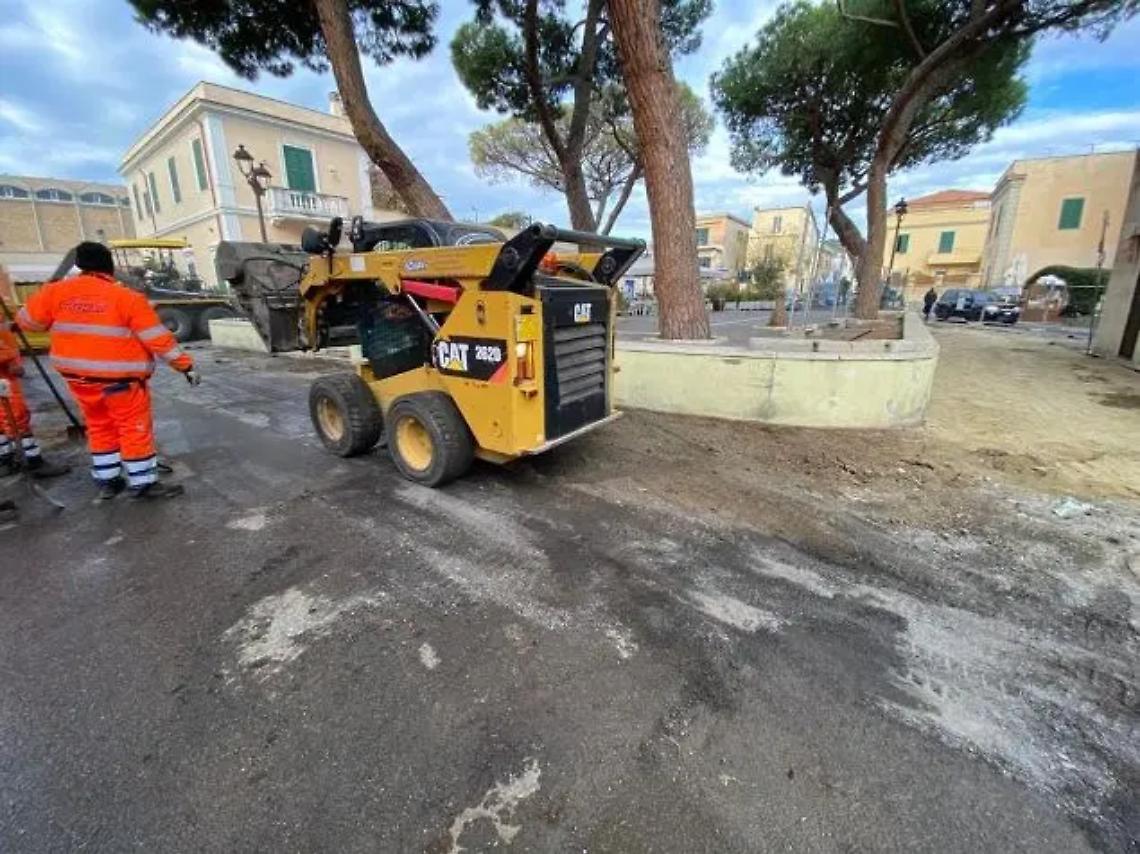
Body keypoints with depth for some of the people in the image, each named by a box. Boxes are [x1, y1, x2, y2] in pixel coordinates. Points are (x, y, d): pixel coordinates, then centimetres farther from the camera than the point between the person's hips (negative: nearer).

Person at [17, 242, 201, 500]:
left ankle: (107, 481, 25)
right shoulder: (128, 298, -13)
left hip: (77, 375, 6)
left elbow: (28, 320, 14)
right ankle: (143, 484, 7)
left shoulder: (56, 291, 1)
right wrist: (185, 365, -8)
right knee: (135, 428, 3)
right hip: (120, 377, -6)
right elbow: (159, 339, -14)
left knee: (99, 426, 18)